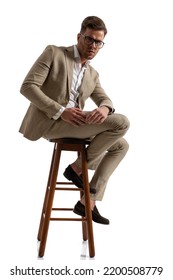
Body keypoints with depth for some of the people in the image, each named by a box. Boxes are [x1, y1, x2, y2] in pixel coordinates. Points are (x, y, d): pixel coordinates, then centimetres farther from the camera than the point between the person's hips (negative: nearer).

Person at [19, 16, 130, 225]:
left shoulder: (93, 75, 21)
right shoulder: (54, 53, 1)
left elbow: (105, 100, 9)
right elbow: (27, 87, -8)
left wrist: (104, 108, -19)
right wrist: (61, 111, -20)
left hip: (73, 122, 8)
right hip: (50, 121, -8)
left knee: (121, 145, 6)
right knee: (121, 122, -17)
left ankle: (88, 203, 3)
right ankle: (77, 167, -4)